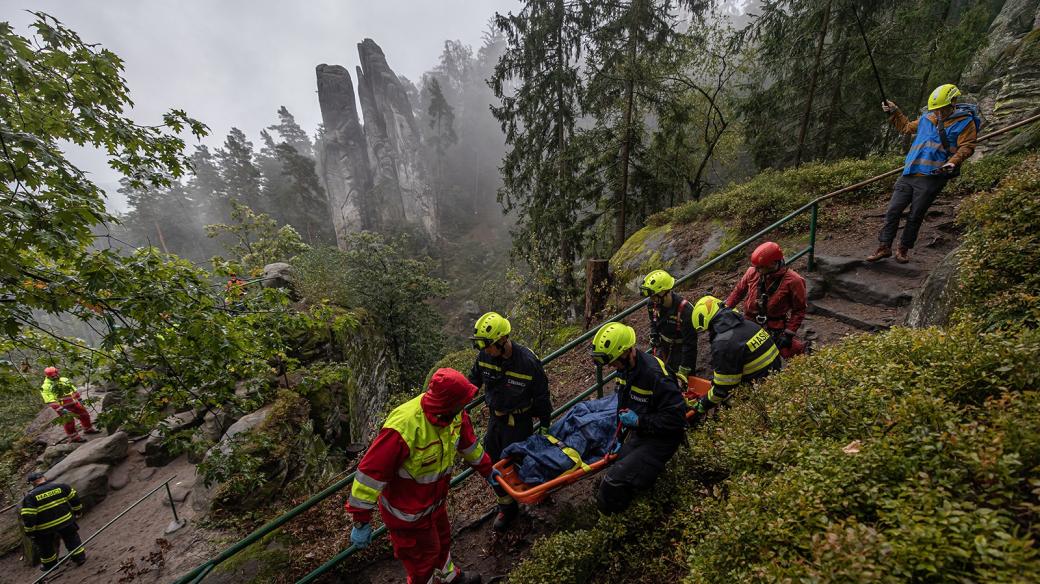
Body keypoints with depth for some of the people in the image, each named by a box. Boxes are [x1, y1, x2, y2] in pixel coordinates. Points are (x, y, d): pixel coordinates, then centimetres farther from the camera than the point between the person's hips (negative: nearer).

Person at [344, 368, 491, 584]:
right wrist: (361, 521, -24)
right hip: (407, 513, -7)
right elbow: (370, 473, -32)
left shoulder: (455, 414, -17)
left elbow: (468, 443, 3)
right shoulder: (403, 427, -40)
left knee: (442, 540, 31)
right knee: (423, 557, 17)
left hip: (435, 500, 7)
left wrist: (486, 469, 15)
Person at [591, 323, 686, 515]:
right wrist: (622, 433, 14)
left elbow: (676, 418, -26)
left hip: (659, 439, -9)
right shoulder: (626, 368, -1)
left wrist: (639, 421, -23)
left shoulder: (655, 374, -29)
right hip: (637, 432, 9)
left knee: (614, 484, -19)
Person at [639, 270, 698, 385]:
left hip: (681, 348, -5)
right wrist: (654, 347, 8)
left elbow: (690, 344, -27)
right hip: (664, 346, 5)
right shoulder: (653, 304, -12)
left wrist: (683, 373, -25)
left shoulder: (685, 311, -31)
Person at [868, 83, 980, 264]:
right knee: (893, 210, -2)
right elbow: (906, 127, 34)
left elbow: (966, 147, -5)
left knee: (915, 216, -1)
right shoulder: (927, 118, 17)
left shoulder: (965, 122, 2)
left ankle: (904, 249, 12)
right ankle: (884, 247, 4)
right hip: (909, 174, 5)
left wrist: (953, 162, -22)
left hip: (932, 178, -5)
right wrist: (894, 112, 28)